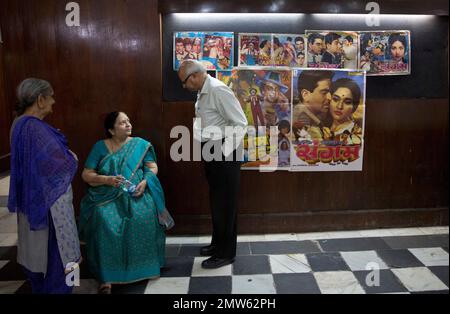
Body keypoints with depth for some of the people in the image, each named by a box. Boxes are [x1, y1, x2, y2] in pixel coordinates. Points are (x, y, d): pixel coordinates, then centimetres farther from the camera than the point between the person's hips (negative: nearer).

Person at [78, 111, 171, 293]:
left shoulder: (140, 144, 9)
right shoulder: (100, 147, 6)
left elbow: (153, 167, 8)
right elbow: (86, 174, 3)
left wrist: (145, 181, -12)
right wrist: (107, 179, -15)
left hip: (135, 193, 1)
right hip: (107, 195, 0)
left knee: (144, 217, -30)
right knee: (104, 221, -31)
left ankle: (142, 267, -9)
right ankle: (107, 276, -22)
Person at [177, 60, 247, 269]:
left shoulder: (218, 90, -17)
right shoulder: (203, 92, 10)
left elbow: (240, 123, -20)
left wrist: (224, 153, -20)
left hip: (224, 153, -9)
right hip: (211, 152, 9)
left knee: (225, 202, 1)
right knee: (216, 200, 19)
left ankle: (226, 253, 14)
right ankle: (218, 243, 35)